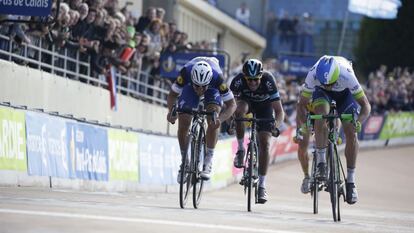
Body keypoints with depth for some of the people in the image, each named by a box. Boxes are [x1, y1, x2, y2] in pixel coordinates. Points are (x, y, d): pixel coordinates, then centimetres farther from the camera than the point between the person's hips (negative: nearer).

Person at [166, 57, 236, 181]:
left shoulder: (217, 77, -41)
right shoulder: (186, 73, -40)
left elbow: (231, 104, -33)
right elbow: (172, 95, -24)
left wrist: (220, 119, -52)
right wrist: (171, 111, -45)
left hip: (213, 88, -1)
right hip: (189, 86, 1)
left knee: (213, 120, -25)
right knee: (183, 124, -11)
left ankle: (208, 161, -18)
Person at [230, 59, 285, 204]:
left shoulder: (268, 81, -35)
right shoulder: (239, 80, -33)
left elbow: (279, 111, -34)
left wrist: (277, 123, -53)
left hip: (264, 106, -1)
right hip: (246, 100, 1)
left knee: (264, 143, -13)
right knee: (239, 110, -36)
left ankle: (262, 185, -6)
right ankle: (240, 149, -16)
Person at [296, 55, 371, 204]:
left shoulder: (347, 75, -40)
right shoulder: (313, 75, -38)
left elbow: (365, 105, -33)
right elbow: (302, 104, -27)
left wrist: (359, 122, -51)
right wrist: (301, 127, -41)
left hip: (345, 93, 0)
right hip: (321, 93, 0)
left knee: (351, 132, -15)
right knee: (321, 114, -32)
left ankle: (351, 181, -5)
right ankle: (321, 162, -22)